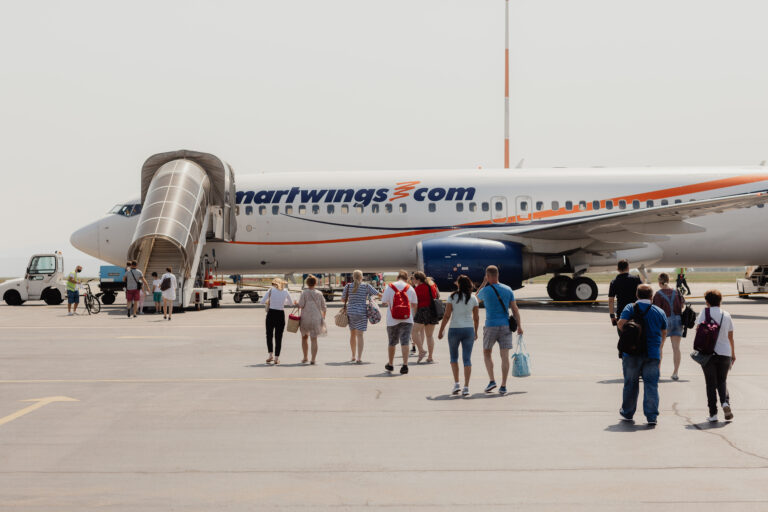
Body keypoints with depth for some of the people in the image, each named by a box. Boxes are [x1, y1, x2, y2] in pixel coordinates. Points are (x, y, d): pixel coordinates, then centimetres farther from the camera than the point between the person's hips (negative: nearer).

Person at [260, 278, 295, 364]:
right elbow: (291, 303, 16)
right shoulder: (286, 291, 3)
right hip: (281, 315, 1)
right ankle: (276, 358, 6)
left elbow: (262, 301, -3)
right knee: (279, 337, 7)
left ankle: (271, 355, 8)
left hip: (271, 313, -1)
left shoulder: (271, 290, -2)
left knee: (269, 335, 16)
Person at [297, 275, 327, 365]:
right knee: (314, 339, 4)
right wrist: (323, 318, 17)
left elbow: (301, 305, -14)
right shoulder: (319, 294, 2)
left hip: (305, 318, -2)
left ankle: (305, 357, 21)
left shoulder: (304, 293, -7)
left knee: (304, 337, 18)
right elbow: (323, 307, 5)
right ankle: (313, 359, -4)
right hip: (316, 318, 2)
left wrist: (297, 305, 8)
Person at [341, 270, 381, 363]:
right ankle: (359, 358, -12)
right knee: (359, 335, -3)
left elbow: (343, 300, 5)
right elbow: (378, 294, 0)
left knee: (352, 334, 17)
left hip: (350, 312, 2)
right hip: (362, 313, -2)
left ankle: (353, 356, 27)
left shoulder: (348, 286, 0)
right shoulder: (366, 286, -6)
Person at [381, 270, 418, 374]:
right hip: (407, 320, 0)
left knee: (392, 343, 14)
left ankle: (390, 364, 27)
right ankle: (405, 365, -14)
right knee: (405, 342, -3)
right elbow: (414, 304, 6)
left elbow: (384, 301, -2)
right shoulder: (410, 288, 0)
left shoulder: (390, 287, -4)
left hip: (392, 320, 0)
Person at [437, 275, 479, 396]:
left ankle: (456, 383, 8)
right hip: (469, 330, 2)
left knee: (454, 357, 16)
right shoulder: (473, 299, 2)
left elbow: (447, 316, -7)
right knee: (467, 359, 3)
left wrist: (441, 331, 1)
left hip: (454, 329, -2)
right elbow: (476, 317, 6)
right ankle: (466, 387, -3)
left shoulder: (452, 297, -6)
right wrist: (475, 332, 18)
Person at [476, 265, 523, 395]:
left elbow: (477, 298, 17)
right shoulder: (508, 289, 2)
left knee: (487, 353, 16)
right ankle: (503, 386, -1)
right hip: (506, 326, 2)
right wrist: (519, 325, 9)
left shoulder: (485, 291, -6)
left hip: (491, 326, -2)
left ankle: (492, 380, 4)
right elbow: (515, 309, 3)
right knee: (505, 356, 1)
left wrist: (483, 283, 16)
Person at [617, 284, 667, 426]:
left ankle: (627, 413, 25)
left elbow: (621, 323, -15)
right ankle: (651, 416, -2)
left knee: (630, 383, 13)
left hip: (631, 352, 0)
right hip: (652, 354, 0)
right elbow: (664, 333, 14)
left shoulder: (630, 308, -1)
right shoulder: (660, 311, 5)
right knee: (651, 385, 3)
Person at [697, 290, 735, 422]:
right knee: (722, 381, 16)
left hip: (708, 354, -2)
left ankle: (713, 413, 2)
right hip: (724, 353, 2)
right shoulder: (726, 315, 7)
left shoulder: (704, 313, -1)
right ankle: (725, 402, -11)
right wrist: (733, 354, 20)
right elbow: (730, 337, 11)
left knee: (711, 383, 4)